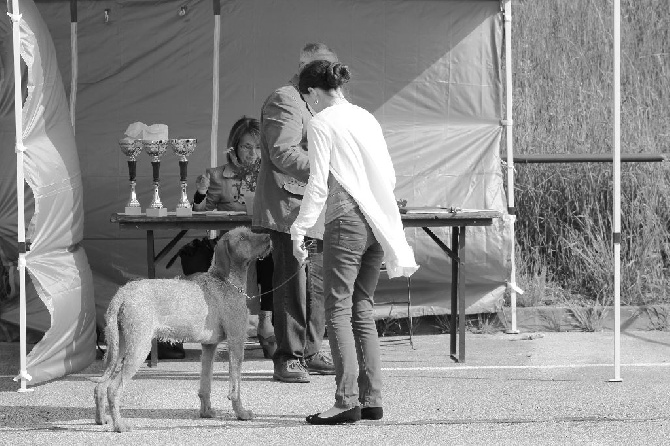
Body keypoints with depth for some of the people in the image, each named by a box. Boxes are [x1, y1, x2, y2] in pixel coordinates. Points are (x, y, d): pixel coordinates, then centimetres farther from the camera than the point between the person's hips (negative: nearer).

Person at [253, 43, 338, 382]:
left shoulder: (304, 104, 23)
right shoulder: (284, 101, -11)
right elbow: (283, 154, -20)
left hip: (309, 212, 10)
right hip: (288, 209, -10)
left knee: (317, 282, 11)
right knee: (292, 285, -8)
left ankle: (310, 353, 18)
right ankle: (288, 359, -5)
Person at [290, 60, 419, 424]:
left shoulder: (321, 123, -6)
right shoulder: (367, 118, 14)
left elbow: (318, 185, -12)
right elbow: (389, 177, 15)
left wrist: (299, 231, -9)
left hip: (345, 223, -7)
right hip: (377, 223, 7)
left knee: (339, 312, -5)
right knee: (363, 310, 12)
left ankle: (347, 401, -13)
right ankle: (371, 399, 9)